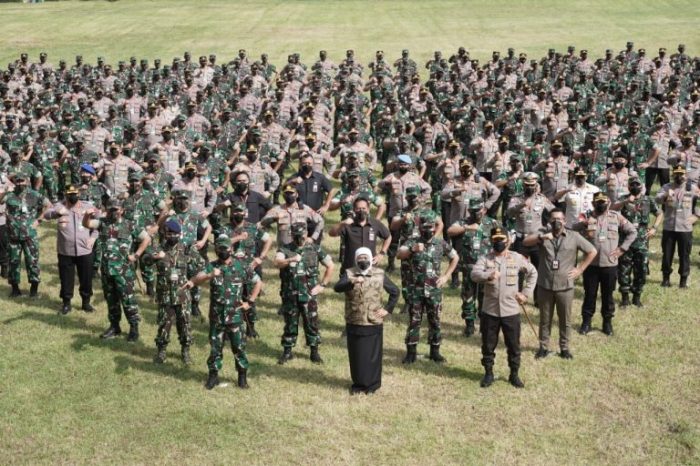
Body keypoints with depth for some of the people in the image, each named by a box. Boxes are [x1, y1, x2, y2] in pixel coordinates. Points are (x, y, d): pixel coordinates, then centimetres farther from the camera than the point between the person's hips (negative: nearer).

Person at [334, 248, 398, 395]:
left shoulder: (379, 274, 1)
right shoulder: (349, 274, -2)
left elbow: (395, 291, 12)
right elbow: (337, 288, -21)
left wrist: (387, 309, 2)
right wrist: (352, 282, -39)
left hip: (374, 323, 0)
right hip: (354, 323, 0)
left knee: (373, 354, 5)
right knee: (356, 355, 8)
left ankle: (373, 384, 19)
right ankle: (358, 383, 22)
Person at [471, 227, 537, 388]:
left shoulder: (517, 258, 1)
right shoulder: (485, 259, -2)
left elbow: (532, 273, 13)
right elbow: (474, 274, -19)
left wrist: (526, 293, 4)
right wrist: (488, 275, -39)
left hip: (511, 311, 0)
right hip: (489, 310, 0)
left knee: (514, 345, 8)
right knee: (488, 344, 9)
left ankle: (514, 374, 23)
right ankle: (488, 373, 24)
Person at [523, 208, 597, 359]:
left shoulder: (574, 237, -1)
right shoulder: (543, 233, -1)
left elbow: (592, 251, 4)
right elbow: (525, 242, -17)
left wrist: (580, 269, -1)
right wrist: (541, 237, -35)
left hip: (565, 286, 0)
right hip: (545, 285, 0)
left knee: (565, 319, 10)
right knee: (545, 319, 12)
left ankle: (564, 347, 24)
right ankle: (543, 346, 24)